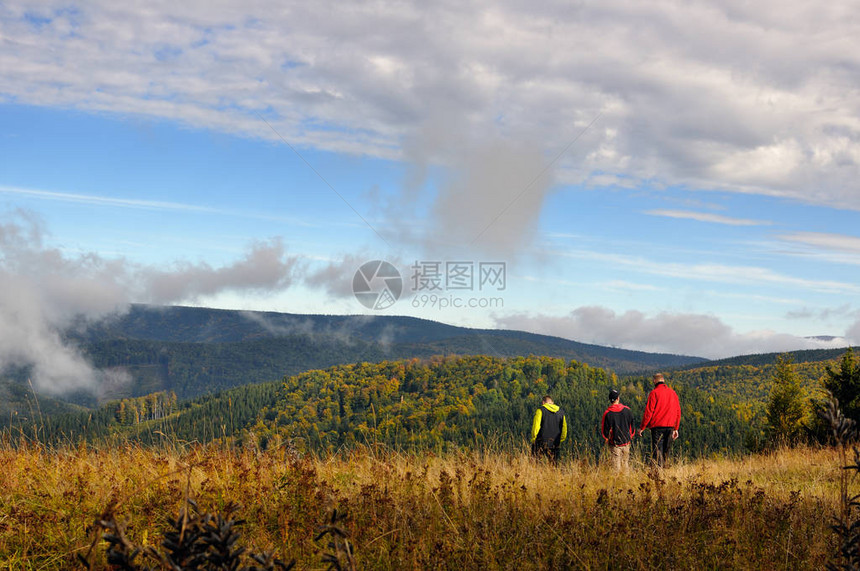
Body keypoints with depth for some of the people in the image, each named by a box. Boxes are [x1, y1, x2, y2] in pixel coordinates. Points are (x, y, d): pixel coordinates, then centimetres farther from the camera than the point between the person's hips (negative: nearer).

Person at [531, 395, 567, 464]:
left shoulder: (541, 410, -2)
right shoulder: (561, 412, 12)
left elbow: (536, 426, -9)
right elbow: (564, 429, 12)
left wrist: (533, 439, -1)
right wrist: (559, 441, 19)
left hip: (542, 443, -4)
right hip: (555, 445, 4)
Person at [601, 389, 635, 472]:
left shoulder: (607, 413, -12)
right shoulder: (627, 410, -3)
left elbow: (604, 430, -6)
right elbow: (632, 425, 7)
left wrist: (607, 438, 12)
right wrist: (630, 437, 20)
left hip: (614, 444, -3)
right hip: (626, 443, 3)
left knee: (616, 465, 2)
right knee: (625, 462, 13)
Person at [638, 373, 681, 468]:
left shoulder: (654, 393, -5)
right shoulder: (673, 393, 13)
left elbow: (649, 412, -7)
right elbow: (678, 412, 15)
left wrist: (642, 427, -1)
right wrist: (676, 428, 20)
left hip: (658, 426, -5)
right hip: (670, 426, 5)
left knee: (657, 450, -7)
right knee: (666, 451, 11)